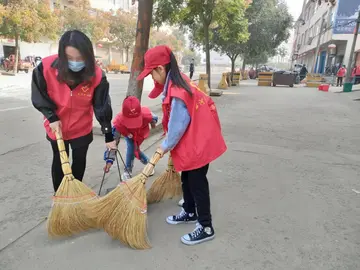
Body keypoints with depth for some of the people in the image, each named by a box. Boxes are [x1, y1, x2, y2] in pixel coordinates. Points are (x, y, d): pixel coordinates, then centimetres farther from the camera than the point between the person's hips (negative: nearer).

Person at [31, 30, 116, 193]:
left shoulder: (96, 75, -23)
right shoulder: (46, 67, -23)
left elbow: (102, 106, -18)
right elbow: (38, 95, -8)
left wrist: (108, 136, -16)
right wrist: (51, 117, -15)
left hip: (82, 128, 0)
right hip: (56, 126, 0)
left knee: (80, 161, 12)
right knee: (59, 161, 14)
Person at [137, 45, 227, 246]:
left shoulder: (177, 93, -27)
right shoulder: (180, 81, 3)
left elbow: (177, 126, -20)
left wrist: (166, 146, -4)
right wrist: (169, 145, 11)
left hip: (199, 143, -10)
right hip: (195, 140, 10)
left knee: (197, 183, 2)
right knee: (187, 179, 21)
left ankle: (206, 227, 18)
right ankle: (190, 213, 41)